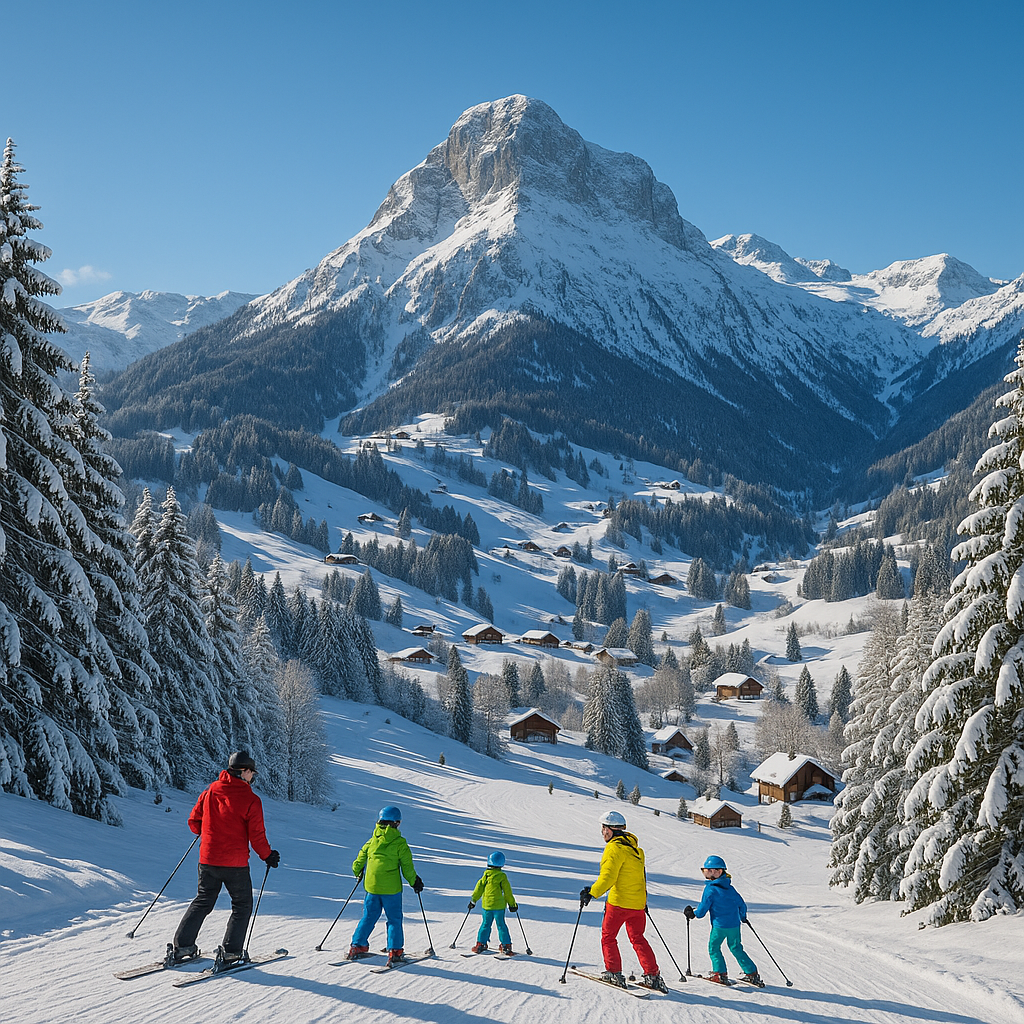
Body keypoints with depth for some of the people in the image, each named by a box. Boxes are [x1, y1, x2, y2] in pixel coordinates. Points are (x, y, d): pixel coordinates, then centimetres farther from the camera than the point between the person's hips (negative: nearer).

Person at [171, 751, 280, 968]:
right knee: (242, 906, 11)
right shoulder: (251, 800, -12)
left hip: (208, 860, 5)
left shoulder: (209, 792, 2)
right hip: (235, 864, -5)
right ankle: (230, 952, 2)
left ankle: (181, 946, 15)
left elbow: (193, 821, 8)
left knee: (202, 902, 20)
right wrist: (268, 856, 5)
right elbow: (257, 835, -11)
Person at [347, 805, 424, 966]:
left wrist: (357, 872, 35)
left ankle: (357, 946, 14)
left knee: (368, 916, 16)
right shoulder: (400, 843, -7)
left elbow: (360, 858, 16)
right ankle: (395, 951, -2)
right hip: (391, 887, -4)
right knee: (394, 919, 4)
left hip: (371, 885, 4)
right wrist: (414, 882, 9)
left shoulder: (372, 841, 5)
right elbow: (407, 866, -4)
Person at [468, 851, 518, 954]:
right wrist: (512, 904, 8)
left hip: (486, 905, 3)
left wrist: (473, 900, 17)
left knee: (485, 924, 13)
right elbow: (507, 892, -2)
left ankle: (480, 944, 14)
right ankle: (506, 946, 3)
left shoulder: (485, 875, -1)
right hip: (499, 905, -3)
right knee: (501, 925, 3)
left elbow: (479, 888, 6)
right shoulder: (502, 876, -9)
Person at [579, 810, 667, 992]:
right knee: (637, 938, 14)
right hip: (638, 902, 8)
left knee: (608, 936, 7)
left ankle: (614, 973, 4)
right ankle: (653, 975, 7)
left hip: (619, 902, -8)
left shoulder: (615, 848, -13)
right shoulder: (634, 848, 15)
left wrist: (591, 893, -20)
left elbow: (608, 877, -22)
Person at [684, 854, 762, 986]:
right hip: (735, 924, 6)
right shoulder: (729, 888, 9)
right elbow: (741, 904, 17)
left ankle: (720, 973, 3)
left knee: (714, 947, 11)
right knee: (736, 948, 17)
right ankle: (751, 973, 15)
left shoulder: (710, 889, -10)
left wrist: (693, 914, 12)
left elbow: (702, 909, -8)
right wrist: (743, 917, 35)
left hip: (719, 925, -6)